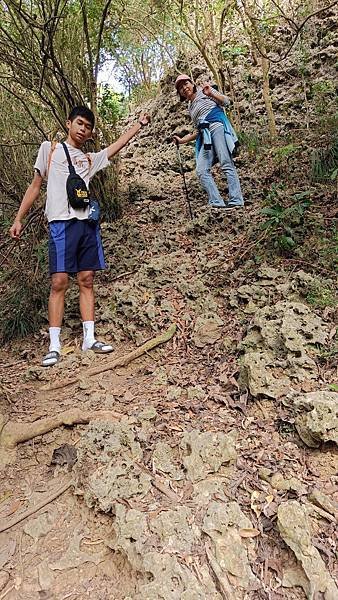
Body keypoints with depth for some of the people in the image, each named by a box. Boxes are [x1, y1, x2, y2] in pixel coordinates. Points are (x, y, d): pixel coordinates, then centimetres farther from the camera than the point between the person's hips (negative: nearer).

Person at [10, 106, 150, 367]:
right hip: (62, 223, -4)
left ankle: (89, 338, 6)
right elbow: (35, 185, 12)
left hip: (88, 223, 4)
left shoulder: (90, 159, 22)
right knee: (59, 282, -10)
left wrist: (139, 124, 21)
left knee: (87, 280, 2)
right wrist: (18, 218, 7)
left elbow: (119, 144, 25)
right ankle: (54, 345, -5)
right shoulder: (49, 148, 14)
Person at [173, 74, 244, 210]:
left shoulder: (203, 91, 14)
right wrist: (182, 140, 24)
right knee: (201, 170, -9)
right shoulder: (190, 107, 29)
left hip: (217, 126, -7)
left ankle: (236, 201, -22)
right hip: (205, 135, 7)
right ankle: (216, 203, -13)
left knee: (226, 163, -18)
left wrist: (211, 94, -9)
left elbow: (225, 101, 5)